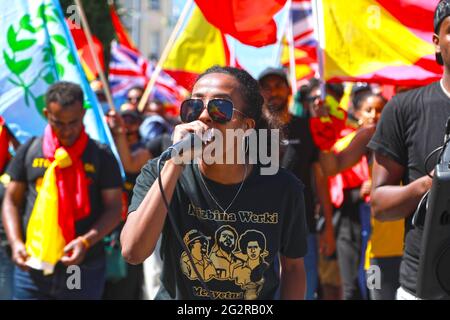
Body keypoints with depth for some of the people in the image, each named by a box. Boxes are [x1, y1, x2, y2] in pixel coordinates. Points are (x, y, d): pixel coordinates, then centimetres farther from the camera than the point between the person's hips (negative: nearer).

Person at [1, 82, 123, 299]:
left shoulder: (101, 156, 2)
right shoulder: (29, 151, 7)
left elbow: (113, 209, 0)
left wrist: (86, 241, -16)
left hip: (84, 267, -1)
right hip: (32, 266, 1)